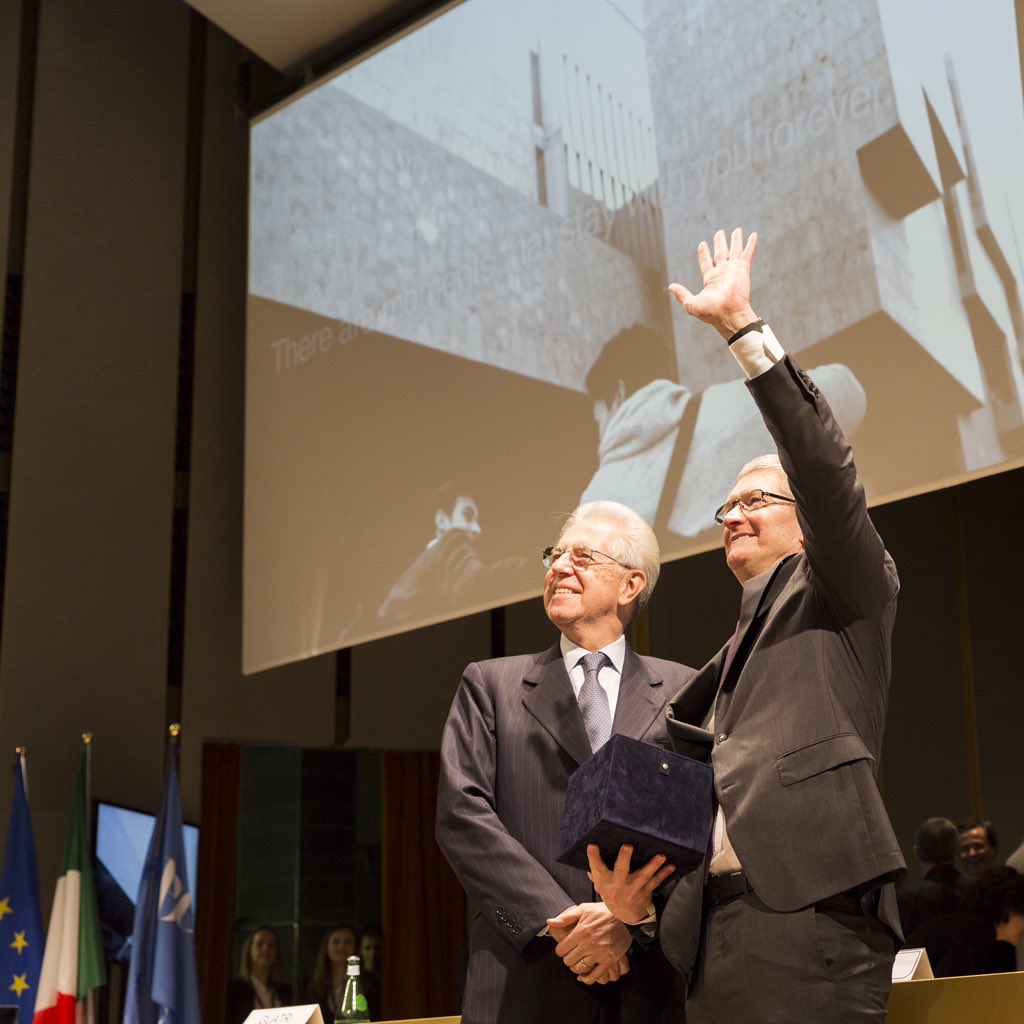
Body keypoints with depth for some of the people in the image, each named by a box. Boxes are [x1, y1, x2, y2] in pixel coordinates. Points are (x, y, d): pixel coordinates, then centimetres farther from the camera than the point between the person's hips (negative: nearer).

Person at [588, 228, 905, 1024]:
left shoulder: (845, 596, 10)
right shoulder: (734, 656, 27)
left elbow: (825, 466, -7)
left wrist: (742, 326, -7)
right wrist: (633, 895, 4)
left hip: (809, 925, -7)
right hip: (716, 938, 7)